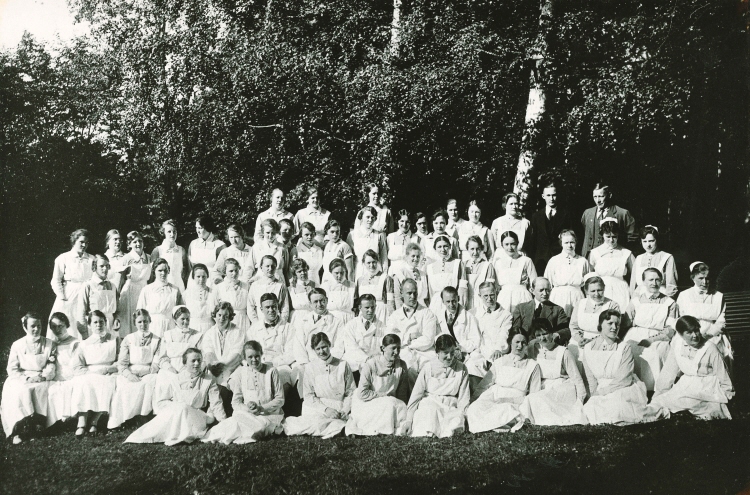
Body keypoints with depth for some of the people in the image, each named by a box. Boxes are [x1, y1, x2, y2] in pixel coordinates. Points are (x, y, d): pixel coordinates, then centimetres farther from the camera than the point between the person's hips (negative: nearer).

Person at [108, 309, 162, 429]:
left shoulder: (156, 341, 12)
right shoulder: (128, 340, 15)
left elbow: (157, 365, 2)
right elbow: (121, 364, 6)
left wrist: (140, 371, -13)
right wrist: (129, 375, -14)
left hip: (148, 374, -1)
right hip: (130, 375, 1)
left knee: (150, 384, -35)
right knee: (124, 386, -32)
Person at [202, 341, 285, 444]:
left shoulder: (271, 371, 2)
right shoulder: (240, 373, 7)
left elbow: (280, 399, 2)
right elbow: (235, 402, 5)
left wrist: (262, 408, -13)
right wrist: (247, 408, -17)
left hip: (269, 413, 0)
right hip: (248, 415, 0)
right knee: (238, 416, -35)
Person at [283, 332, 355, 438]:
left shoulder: (342, 365, 8)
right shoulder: (310, 367, 8)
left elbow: (351, 392, 10)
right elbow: (308, 395, 3)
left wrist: (345, 411, -7)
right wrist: (326, 409, -11)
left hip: (339, 408, 2)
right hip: (318, 407, -1)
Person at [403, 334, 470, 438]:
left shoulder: (461, 369, 4)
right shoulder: (428, 367, 1)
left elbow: (464, 398, 7)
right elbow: (416, 393, 2)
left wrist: (461, 415, -9)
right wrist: (409, 419, -4)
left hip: (450, 407, 0)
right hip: (428, 404, 0)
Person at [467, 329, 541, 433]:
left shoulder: (532, 365, 14)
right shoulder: (499, 362, 19)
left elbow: (534, 395, 11)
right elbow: (483, 385, 18)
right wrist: (471, 401, 4)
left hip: (515, 401, -2)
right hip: (494, 397, 3)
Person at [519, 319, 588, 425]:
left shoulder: (563, 353, 0)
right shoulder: (532, 351, 9)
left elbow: (576, 378, 0)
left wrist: (580, 400, -7)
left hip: (564, 391, -4)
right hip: (543, 391, 4)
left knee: (534, 399, -31)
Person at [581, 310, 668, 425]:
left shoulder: (625, 347, -3)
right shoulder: (589, 349, 6)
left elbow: (624, 380, -10)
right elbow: (591, 380, 6)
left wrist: (600, 392, -15)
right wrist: (594, 396, -11)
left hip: (626, 389, -3)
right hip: (601, 394, 3)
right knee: (588, 409, -26)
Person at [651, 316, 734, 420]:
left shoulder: (710, 349, -16)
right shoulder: (677, 344, -5)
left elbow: (723, 377, -6)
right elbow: (669, 371, 3)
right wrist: (659, 394, 4)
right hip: (686, 383, 4)